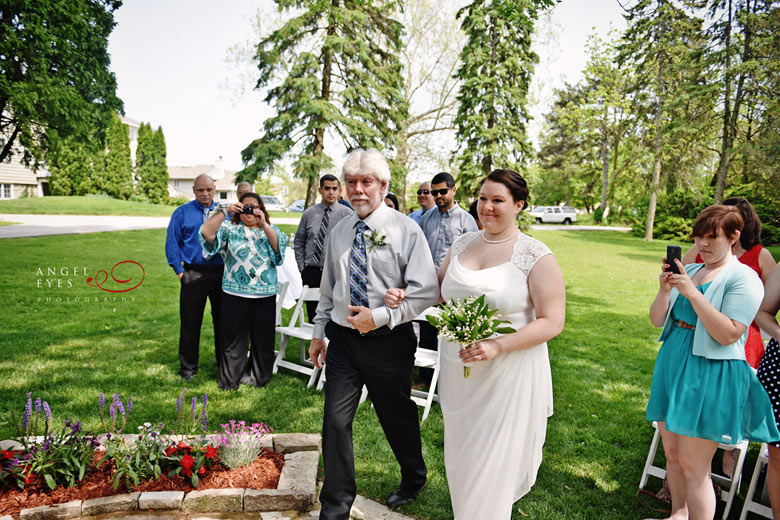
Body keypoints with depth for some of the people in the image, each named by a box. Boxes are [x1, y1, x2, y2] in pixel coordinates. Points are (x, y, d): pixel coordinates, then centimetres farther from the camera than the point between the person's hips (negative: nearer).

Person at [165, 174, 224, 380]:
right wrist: (179, 270, -5)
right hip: (193, 274, -1)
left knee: (222, 319, 10)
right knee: (190, 322, 2)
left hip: (221, 273, 2)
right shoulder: (182, 213, 4)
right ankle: (188, 366, 16)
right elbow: (172, 243, 3)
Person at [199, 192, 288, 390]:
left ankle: (257, 377, 26)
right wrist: (224, 211, -16)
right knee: (234, 337, 5)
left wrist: (264, 224, -15)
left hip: (265, 294, 2)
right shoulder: (230, 228, 6)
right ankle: (229, 380, 18)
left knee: (263, 337, 9)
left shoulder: (271, 230, 13)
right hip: (235, 294, -2)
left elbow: (280, 246, -7)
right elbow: (207, 233, -11)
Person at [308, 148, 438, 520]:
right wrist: (319, 332, 16)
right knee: (336, 421, 3)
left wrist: (379, 317, -19)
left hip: (389, 341, -3)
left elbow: (426, 292, -14)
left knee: (398, 418, 16)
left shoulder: (406, 230, -9)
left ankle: (414, 479, 46)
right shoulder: (339, 232, 6)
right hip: (343, 339, 4)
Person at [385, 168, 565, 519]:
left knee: (493, 461, 6)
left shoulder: (537, 257, -12)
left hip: (509, 372, -5)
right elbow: (438, 290, 17)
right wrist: (403, 295, -3)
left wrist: (498, 346, -25)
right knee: (460, 454, 20)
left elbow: (552, 322, -14)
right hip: (457, 370, 5)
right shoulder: (462, 244, 5)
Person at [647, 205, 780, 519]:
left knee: (692, 464, -2)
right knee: (672, 454, 16)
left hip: (710, 376, -6)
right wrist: (664, 290, -10)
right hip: (672, 365, 7)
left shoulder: (744, 279, -8)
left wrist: (692, 293, -23)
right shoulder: (688, 272, 10)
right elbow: (658, 321, 8)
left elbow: (728, 335, -19)